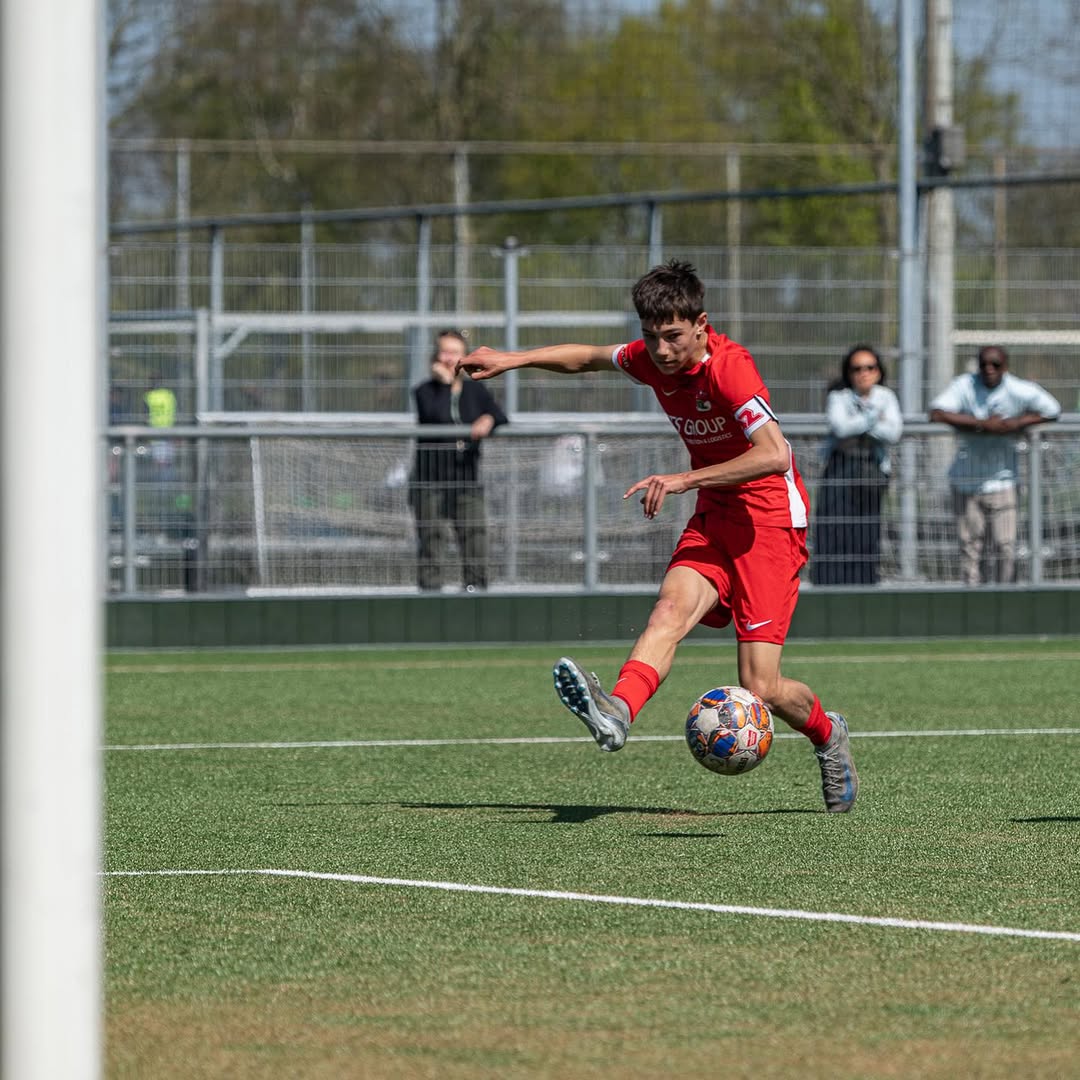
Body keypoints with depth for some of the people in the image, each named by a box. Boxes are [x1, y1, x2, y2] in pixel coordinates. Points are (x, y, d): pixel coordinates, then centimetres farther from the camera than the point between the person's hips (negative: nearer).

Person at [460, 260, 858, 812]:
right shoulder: (651, 358, 2)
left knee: (761, 687, -10)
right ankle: (618, 711, -52)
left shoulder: (728, 365, -22)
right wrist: (512, 359, 18)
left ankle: (828, 736, 22)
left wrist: (685, 479, -34)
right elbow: (589, 357, 23)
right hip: (712, 517, 6)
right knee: (672, 606, -26)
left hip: (770, 519, -6)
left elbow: (775, 454, -33)